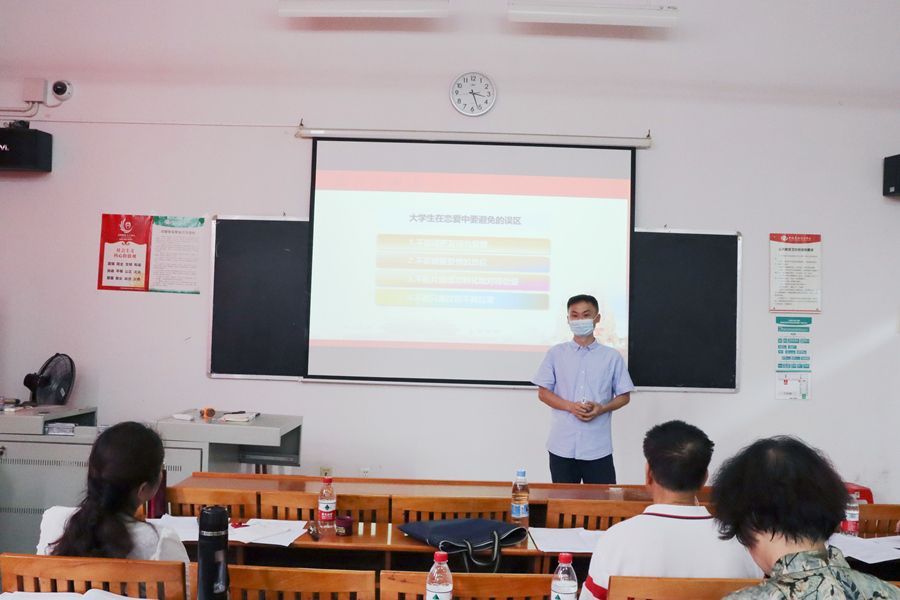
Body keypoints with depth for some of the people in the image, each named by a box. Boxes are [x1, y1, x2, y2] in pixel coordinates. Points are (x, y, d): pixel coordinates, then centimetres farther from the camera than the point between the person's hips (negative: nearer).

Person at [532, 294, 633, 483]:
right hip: (562, 446, 0)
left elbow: (624, 396, 7)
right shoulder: (555, 354, 3)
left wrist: (602, 408, -12)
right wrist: (570, 406, -12)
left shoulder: (612, 357, 3)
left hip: (598, 448, 0)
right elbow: (543, 392, 4)